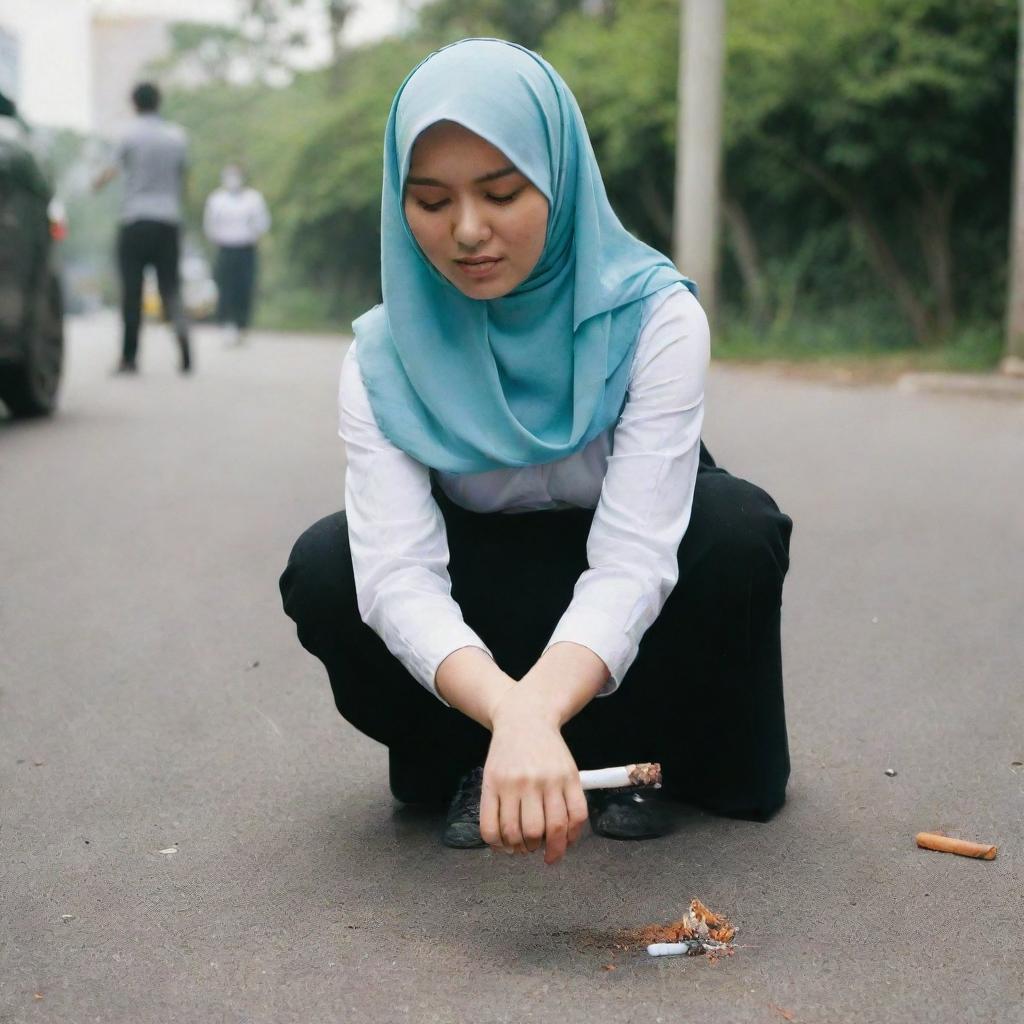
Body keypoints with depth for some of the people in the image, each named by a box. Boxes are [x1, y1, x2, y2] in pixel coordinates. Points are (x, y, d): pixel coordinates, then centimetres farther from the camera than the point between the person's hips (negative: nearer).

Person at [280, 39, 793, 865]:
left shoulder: (654, 316, -29)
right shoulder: (385, 356, -23)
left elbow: (631, 561, -37)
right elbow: (400, 575, -34)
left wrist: (539, 709, -57)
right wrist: (508, 710, -56)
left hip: (615, 612, -1)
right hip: (481, 599, 1)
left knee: (739, 529, -33)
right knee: (326, 572, -28)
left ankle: (630, 750, -7)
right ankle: (466, 761, -2)